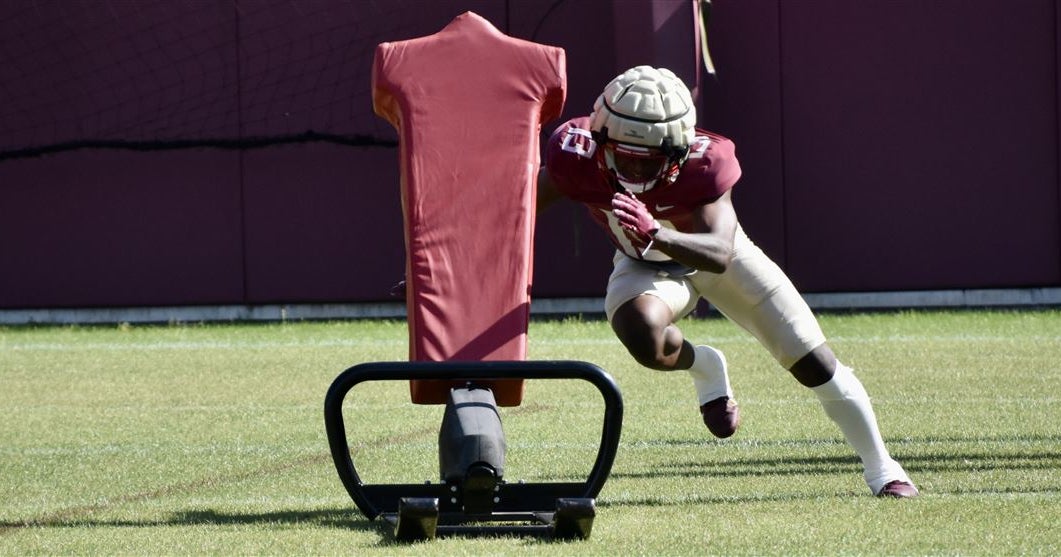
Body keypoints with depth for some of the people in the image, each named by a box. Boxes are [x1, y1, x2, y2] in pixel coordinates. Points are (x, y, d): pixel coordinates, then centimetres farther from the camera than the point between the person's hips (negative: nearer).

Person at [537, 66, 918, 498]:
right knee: (644, 339, -35)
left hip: (715, 253, -1)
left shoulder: (703, 164, -38)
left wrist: (655, 234, -65)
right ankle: (701, 367, 3)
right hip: (644, 266, 1)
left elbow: (720, 254, -49)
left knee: (816, 367, 0)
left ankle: (881, 467, 25)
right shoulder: (578, 156, -33)